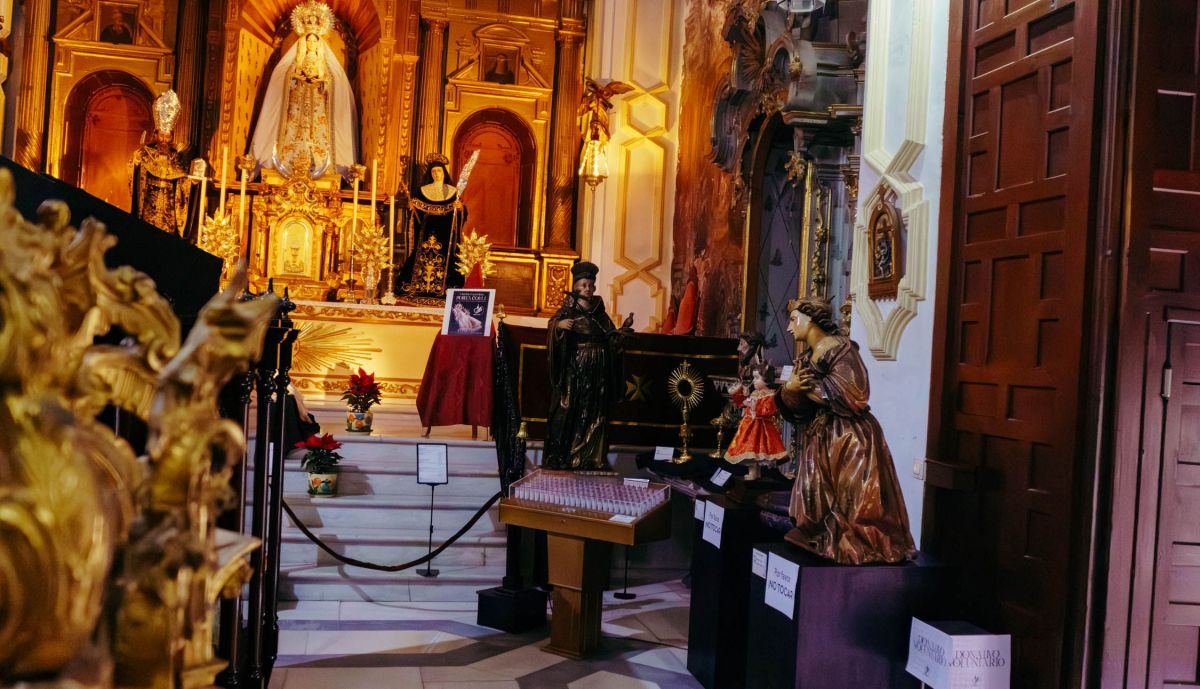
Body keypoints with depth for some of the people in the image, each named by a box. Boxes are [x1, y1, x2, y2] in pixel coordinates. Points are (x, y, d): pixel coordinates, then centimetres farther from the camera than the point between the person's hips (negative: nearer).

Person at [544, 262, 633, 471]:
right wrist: (559, 324, -38)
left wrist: (624, 327, -3)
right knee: (567, 411, -5)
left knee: (594, 415, 5)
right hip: (573, 370, -4)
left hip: (597, 373, 4)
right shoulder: (568, 310, -1)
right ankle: (560, 459, 0)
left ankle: (591, 458, 12)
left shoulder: (600, 313, 12)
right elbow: (553, 324, -17)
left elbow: (612, 339, 13)